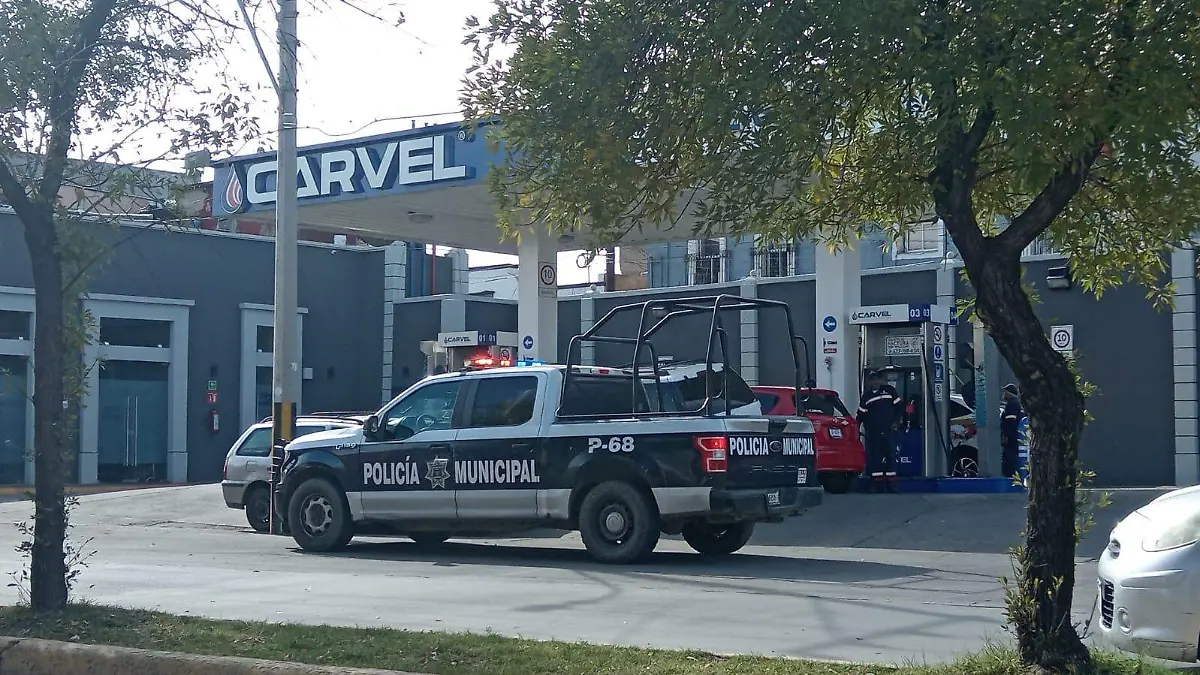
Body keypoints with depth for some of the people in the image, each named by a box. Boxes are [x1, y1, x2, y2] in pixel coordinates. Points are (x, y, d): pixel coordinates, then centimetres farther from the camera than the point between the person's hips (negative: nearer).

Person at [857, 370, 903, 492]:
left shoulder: (889, 390, 5)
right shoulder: (866, 396, 10)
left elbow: (899, 406, 7)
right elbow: (861, 415, 12)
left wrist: (896, 422, -2)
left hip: (888, 431, -1)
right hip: (872, 433, 1)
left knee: (890, 455, -1)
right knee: (874, 457, -3)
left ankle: (890, 484, 3)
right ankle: (877, 483, 1)